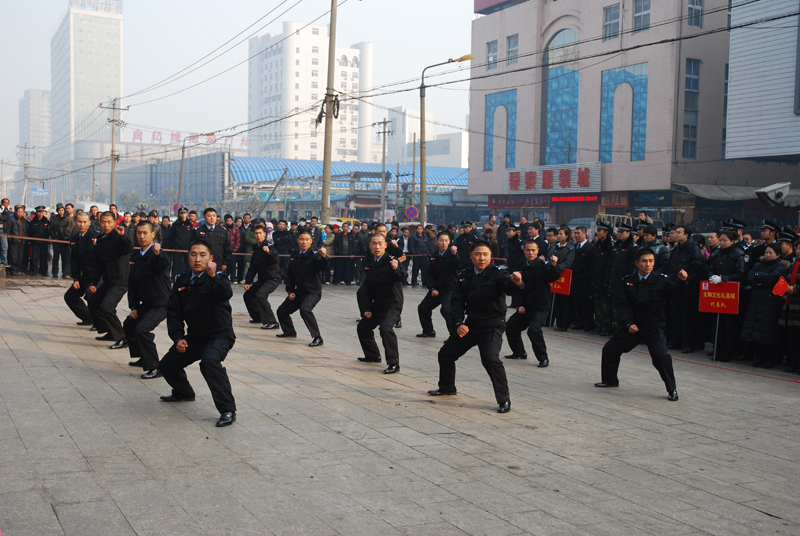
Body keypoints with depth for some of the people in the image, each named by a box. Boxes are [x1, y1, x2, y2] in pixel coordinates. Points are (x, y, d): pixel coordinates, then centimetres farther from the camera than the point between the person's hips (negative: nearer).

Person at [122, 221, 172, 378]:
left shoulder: (158, 255, -16)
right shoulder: (135, 256, 7)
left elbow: (163, 265, -41)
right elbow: (132, 282, 10)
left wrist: (158, 254, -62)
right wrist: (133, 307, 4)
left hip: (160, 304, -9)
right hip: (145, 304, 9)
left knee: (142, 329, -25)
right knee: (128, 325, 23)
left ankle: (154, 368, -18)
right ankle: (143, 358, 42)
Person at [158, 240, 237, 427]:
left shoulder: (217, 279, -13)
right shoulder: (182, 280, 3)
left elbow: (226, 294, -37)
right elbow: (173, 311, 4)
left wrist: (213, 277, -55)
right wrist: (178, 338, -8)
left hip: (219, 335, -7)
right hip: (193, 337, 7)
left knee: (209, 361, -35)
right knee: (166, 366, 14)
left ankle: (227, 410, -29)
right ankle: (183, 392, 46)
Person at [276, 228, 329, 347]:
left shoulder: (315, 255, -13)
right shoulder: (294, 255, 5)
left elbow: (323, 267, -34)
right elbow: (289, 275, 13)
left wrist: (324, 257, -54)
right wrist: (290, 291, 4)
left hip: (313, 292, -7)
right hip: (298, 292, 7)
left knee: (305, 309, -34)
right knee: (281, 311, 15)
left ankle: (317, 338, -28)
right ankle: (289, 332, 43)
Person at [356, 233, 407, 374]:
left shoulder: (391, 261, -15)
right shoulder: (368, 263, 5)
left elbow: (403, 277, -33)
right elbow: (366, 287, 10)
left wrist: (397, 269, -54)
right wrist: (366, 308, 4)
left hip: (392, 305, -8)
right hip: (376, 305, 8)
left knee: (386, 328, -30)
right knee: (362, 328, 19)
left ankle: (394, 364, -24)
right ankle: (373, 355, 40)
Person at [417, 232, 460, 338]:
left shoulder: (452, 254, -8)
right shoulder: (433, 257, 7)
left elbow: (458, 267, -27)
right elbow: (428, 274, 7)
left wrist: (454, 255, -45)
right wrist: (432, 288, -5)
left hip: (450, 289, -7)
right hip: (436, 288, 7)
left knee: (446, 310, -28)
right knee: (422, 308, 11)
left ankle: (454, 334, -18)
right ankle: (428, 331, 30)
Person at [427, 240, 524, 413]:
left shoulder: (498, 274, -13)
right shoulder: (465, 275, 2)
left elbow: (509, 286, -33)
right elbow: (457, 300, 3)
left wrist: (517, 283, -57)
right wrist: (459, 323, -10)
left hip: (492, 326, -6)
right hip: (470, 325, 6)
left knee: (490, 358, -28)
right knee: (445, 354, 14)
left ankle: (504, 399, -13)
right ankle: (447, 387, 41)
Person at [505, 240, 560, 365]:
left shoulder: (543, 265, -9)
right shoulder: (521, 267, 4)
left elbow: (553, 277, -27)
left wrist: (554, 266, -46)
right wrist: (519, 305, -5)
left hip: (540, 308, -6)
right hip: (525, 308, 7)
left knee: (534, 329, -26)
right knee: (510, 327, 13)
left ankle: (543, 358, -11)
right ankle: (519, 352, 35)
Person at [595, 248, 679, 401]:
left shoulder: (661, 280, -7)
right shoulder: (628, 281, 1)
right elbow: (624, 304, -2)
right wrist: (628, 324, -15)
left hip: (654, 327, -4)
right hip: (632, 326, 4)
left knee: (661, 355, -24)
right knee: (609, 349, 7)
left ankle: (672, 389, -4)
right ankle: (610, 380, 32)